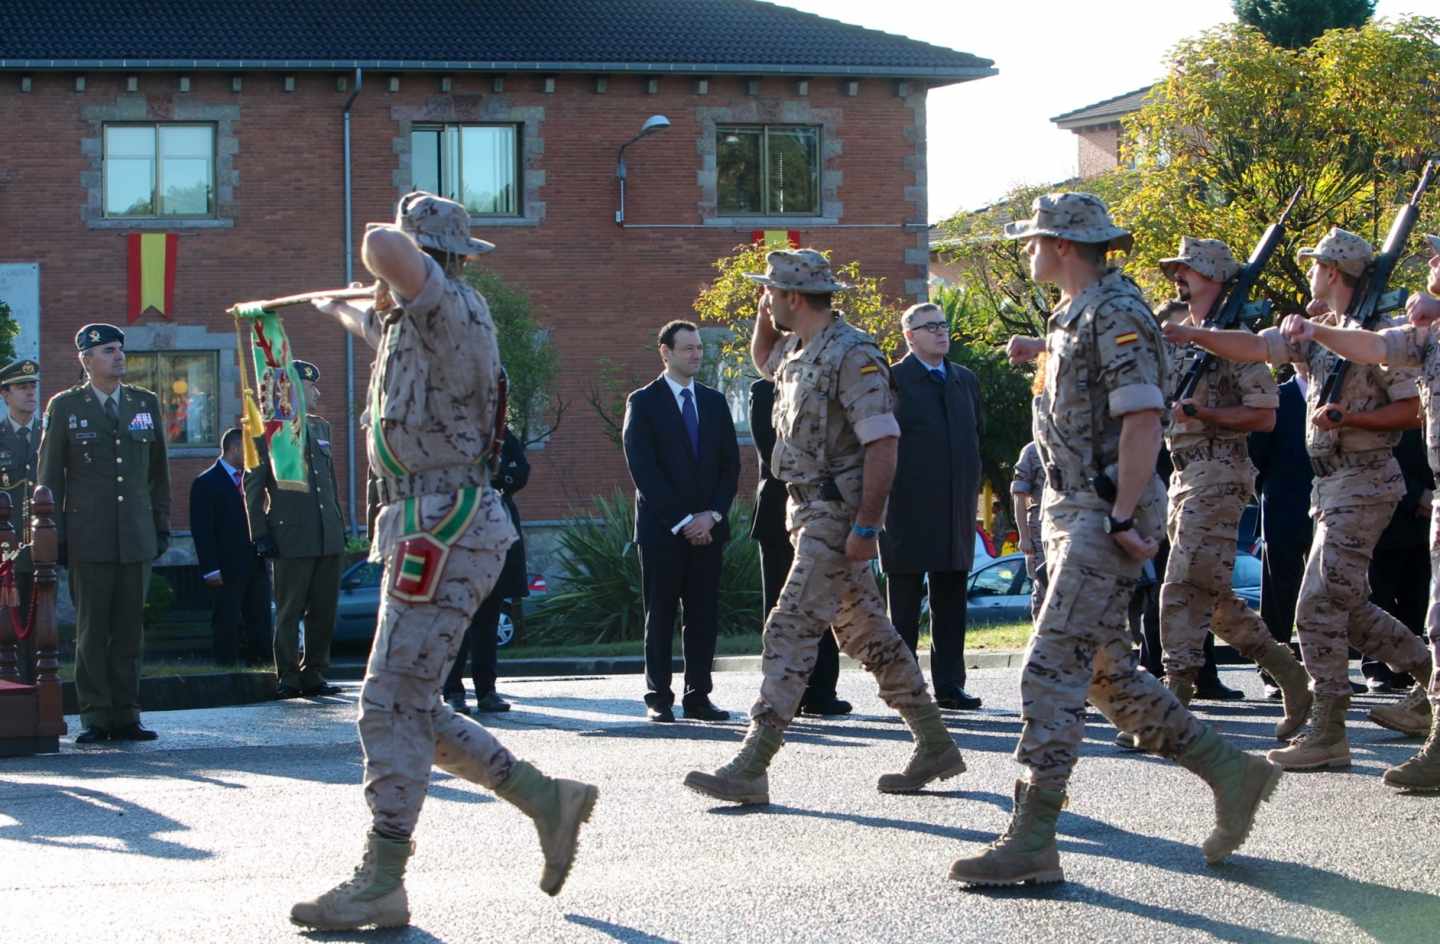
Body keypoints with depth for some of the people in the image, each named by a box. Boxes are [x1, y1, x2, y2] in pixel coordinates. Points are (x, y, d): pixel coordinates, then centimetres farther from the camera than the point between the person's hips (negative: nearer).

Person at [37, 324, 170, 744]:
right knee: (92, 630, -2)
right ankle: (94, 717, 2)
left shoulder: (146, 403, 12)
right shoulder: (65, 407, 3)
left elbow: (158, 470, 17)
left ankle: (125, 716, 8)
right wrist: (55, 534, -2)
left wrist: (162, 525, 12)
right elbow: (50, 477, 4)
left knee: (130, 630, 3)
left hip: (137, 536, 3)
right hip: (89, 539, -3)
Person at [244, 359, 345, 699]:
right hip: (292, 539, -6)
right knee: (289, 613, 0)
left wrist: (340, 524, 17)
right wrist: (260, 533, -8)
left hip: (329, 538, 6)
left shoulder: (321, 427, 17)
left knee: (324, 610, 7)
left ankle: (314, 676, 15)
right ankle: (288, 679, 6)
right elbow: (252, 486, -3)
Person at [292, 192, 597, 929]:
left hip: (444, 536, -10)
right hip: (422, 531, 10)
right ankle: (546, 798, 18)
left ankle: (380, 885, -5)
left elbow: (385, 247, -32)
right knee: (408, 707, 12)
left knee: (392, 706, -9)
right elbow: (385, 337, 45)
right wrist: (341, 311, 64)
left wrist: (389, 268, -8)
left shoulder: (453, 309, -12)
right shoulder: (416, 324, 18)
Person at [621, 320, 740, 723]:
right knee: (660, 615, -1)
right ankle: (659, 699, 2)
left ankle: (698, 696, 6)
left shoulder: (714, 402, 14)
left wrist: (712, 514, -4)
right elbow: (642, 469, -8)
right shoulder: (643, 402, 0)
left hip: (708, 527, 4)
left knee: (704, 615, 2)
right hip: (662, 527, -4)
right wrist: (681, 520, -12)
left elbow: (730, 463, 11)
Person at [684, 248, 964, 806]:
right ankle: (935, 748, 22)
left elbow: (883, 445, -22)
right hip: (811, 510, 10)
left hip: (838, 514, -10)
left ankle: (750, 769, -15)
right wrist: (765, 314, 18)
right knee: (866, 633, 14)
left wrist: (865, 527, -25)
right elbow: (763, 359, 38)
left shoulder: (852, 355, -17)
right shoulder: (799, 351, 12)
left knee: (790, 631, -13)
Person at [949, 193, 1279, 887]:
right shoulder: (1073, 314, 16)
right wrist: (1044, 356, 31)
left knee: (1052, 672, -12)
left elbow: (1142, 417, -23)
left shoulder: (1113, 312, -14)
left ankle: (1032, 841, -12)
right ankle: (1231, 773, 20)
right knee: (1107, 676, 13)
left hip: (1106, 513, -11)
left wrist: (1123, 517, -25)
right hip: (1071, 512, 11)